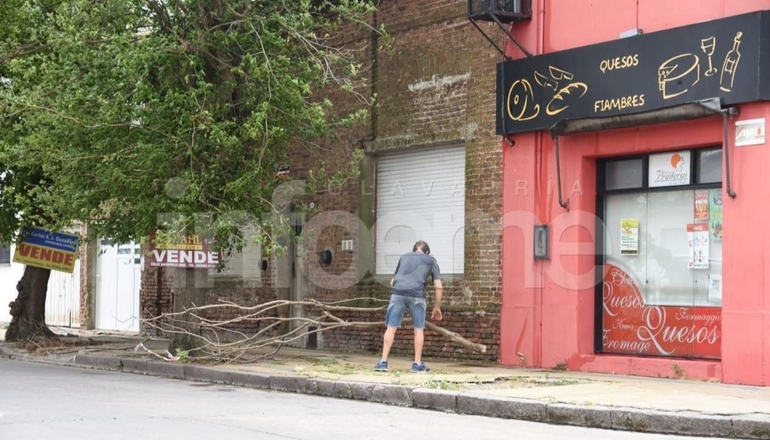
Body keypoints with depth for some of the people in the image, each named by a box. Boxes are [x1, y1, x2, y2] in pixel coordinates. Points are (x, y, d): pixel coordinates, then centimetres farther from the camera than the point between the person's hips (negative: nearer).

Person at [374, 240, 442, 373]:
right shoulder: (430, 260, 21)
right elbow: (439, 287, 13)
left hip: (397, 292, 2)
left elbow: (392, 282, 33)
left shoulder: (404, 257, 29)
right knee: (418, 329, 11)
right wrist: (437, 307, 20)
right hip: (416, 294, -2)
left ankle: (383, 362, 4)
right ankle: (417, 364, 12)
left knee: (391, 327, 6)